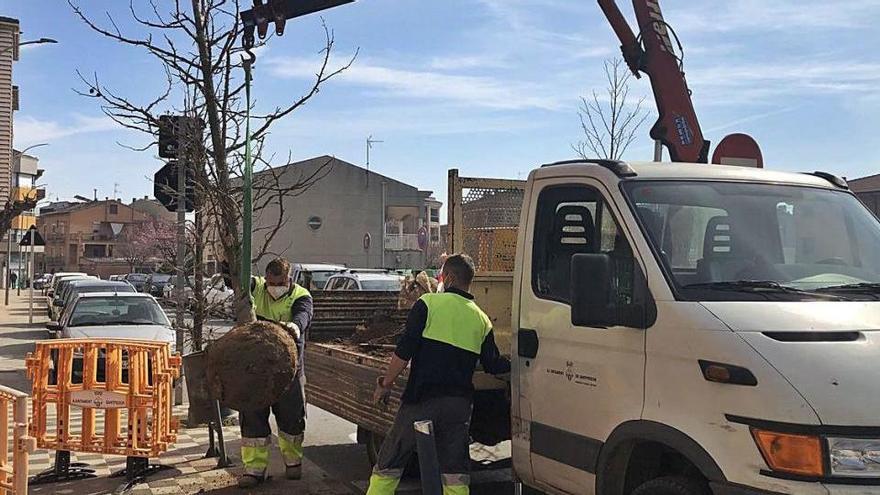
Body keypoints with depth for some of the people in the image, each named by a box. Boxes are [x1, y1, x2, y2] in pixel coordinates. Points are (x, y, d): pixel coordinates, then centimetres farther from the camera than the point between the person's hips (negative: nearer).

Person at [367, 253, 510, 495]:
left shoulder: (429, 303, -3)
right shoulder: (481, 319, 9)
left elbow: (404, 351, -9)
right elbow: (493, 365, 12)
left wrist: (385, 384, 0)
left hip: (422, 399, -3)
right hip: (460, 403, 4)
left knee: (388, 465, 9)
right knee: (455, 475, 8)